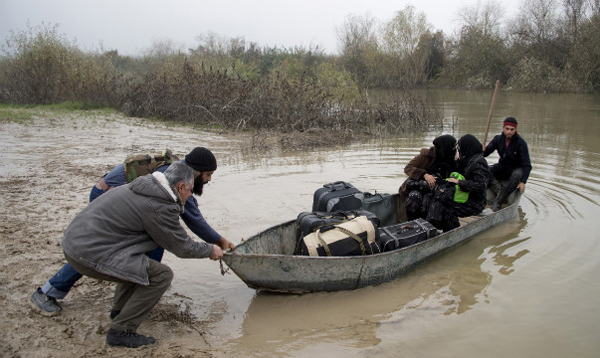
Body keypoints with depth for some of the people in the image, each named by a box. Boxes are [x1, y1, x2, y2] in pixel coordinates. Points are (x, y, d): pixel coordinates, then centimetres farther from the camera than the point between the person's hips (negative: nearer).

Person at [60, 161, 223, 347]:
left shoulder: (143, 187, 12)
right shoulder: (160, 207, -16)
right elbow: (182, 247, -6)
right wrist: (210, 250, 12)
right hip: (90, 254, -10)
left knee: (138, 261, 28)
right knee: (162, 275, -8)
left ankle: (120, 309, 35)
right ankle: (120, 331, -1)